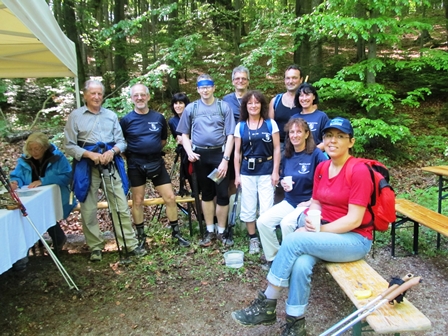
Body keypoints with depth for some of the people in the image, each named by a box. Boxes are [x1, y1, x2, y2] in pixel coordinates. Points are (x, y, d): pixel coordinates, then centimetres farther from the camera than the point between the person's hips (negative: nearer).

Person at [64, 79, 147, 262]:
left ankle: (131, 244, 10)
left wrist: (112, 151, -12)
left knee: (121, 205, 2)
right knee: (89, 208, 4)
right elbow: (69, 145, -2)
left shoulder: (111, 115, 12)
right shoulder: (75, 116, 2)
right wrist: (90, 154, -16)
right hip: (87, 166, -2)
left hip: (111, 163, 2)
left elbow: (121, 141, 8)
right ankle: (95, 247, 18)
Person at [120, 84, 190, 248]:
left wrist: (153, 149, 6)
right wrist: (131, 154, -4)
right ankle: (141, 237, 23)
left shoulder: (159, 117, 2)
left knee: (170, 198, 2)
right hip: (136, 165, -2)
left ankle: (176, 232, 19)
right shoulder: (126, 120, -5)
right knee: (137, 201, 7)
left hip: (157, 163, 2)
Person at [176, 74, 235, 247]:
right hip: (200, 155, 2)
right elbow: (184, 134, 9)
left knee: (222, 194, 0)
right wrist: (189, 151, -9)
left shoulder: (224, 107, -1)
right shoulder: (191, 108, 4)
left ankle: (221, 232, 16)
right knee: (206, 194, 12)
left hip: (219, 154, -1)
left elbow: (230, 135, -4)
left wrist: (225, 159, -12)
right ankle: (210, 231, 23)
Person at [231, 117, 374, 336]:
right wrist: (311, 220, -10)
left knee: (294, 239, -27)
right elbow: (316, 203, 12)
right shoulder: (322, 168, 5)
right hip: (326, 233, 5)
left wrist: (319, 230, -20)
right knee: (301, 264, -28)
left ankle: (267, 304, -13)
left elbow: (354, 220, -19)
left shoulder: (359, 171, -16)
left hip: (355, 240, -5)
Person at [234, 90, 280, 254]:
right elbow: (237, 152, 6)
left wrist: (275, 172, -5)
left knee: (267, 209, -2)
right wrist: (237, 174, 2)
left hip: (266, 172, -2)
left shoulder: (271, 124, 1)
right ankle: (253, 239, 24)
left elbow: (277, 149, 1)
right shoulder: (240, 126, 5)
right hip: (247, 172, 2)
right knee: (248, 208, 9)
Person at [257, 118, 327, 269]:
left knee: (287, 223, -31)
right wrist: (283, 183, -2)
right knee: (263, 221, -12)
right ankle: (273, 258, 6)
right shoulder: (287, 156, 7)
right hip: (289, 202, 6)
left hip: (309, 204, -6)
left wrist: (312, 202, -17)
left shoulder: (316, 154, -13)